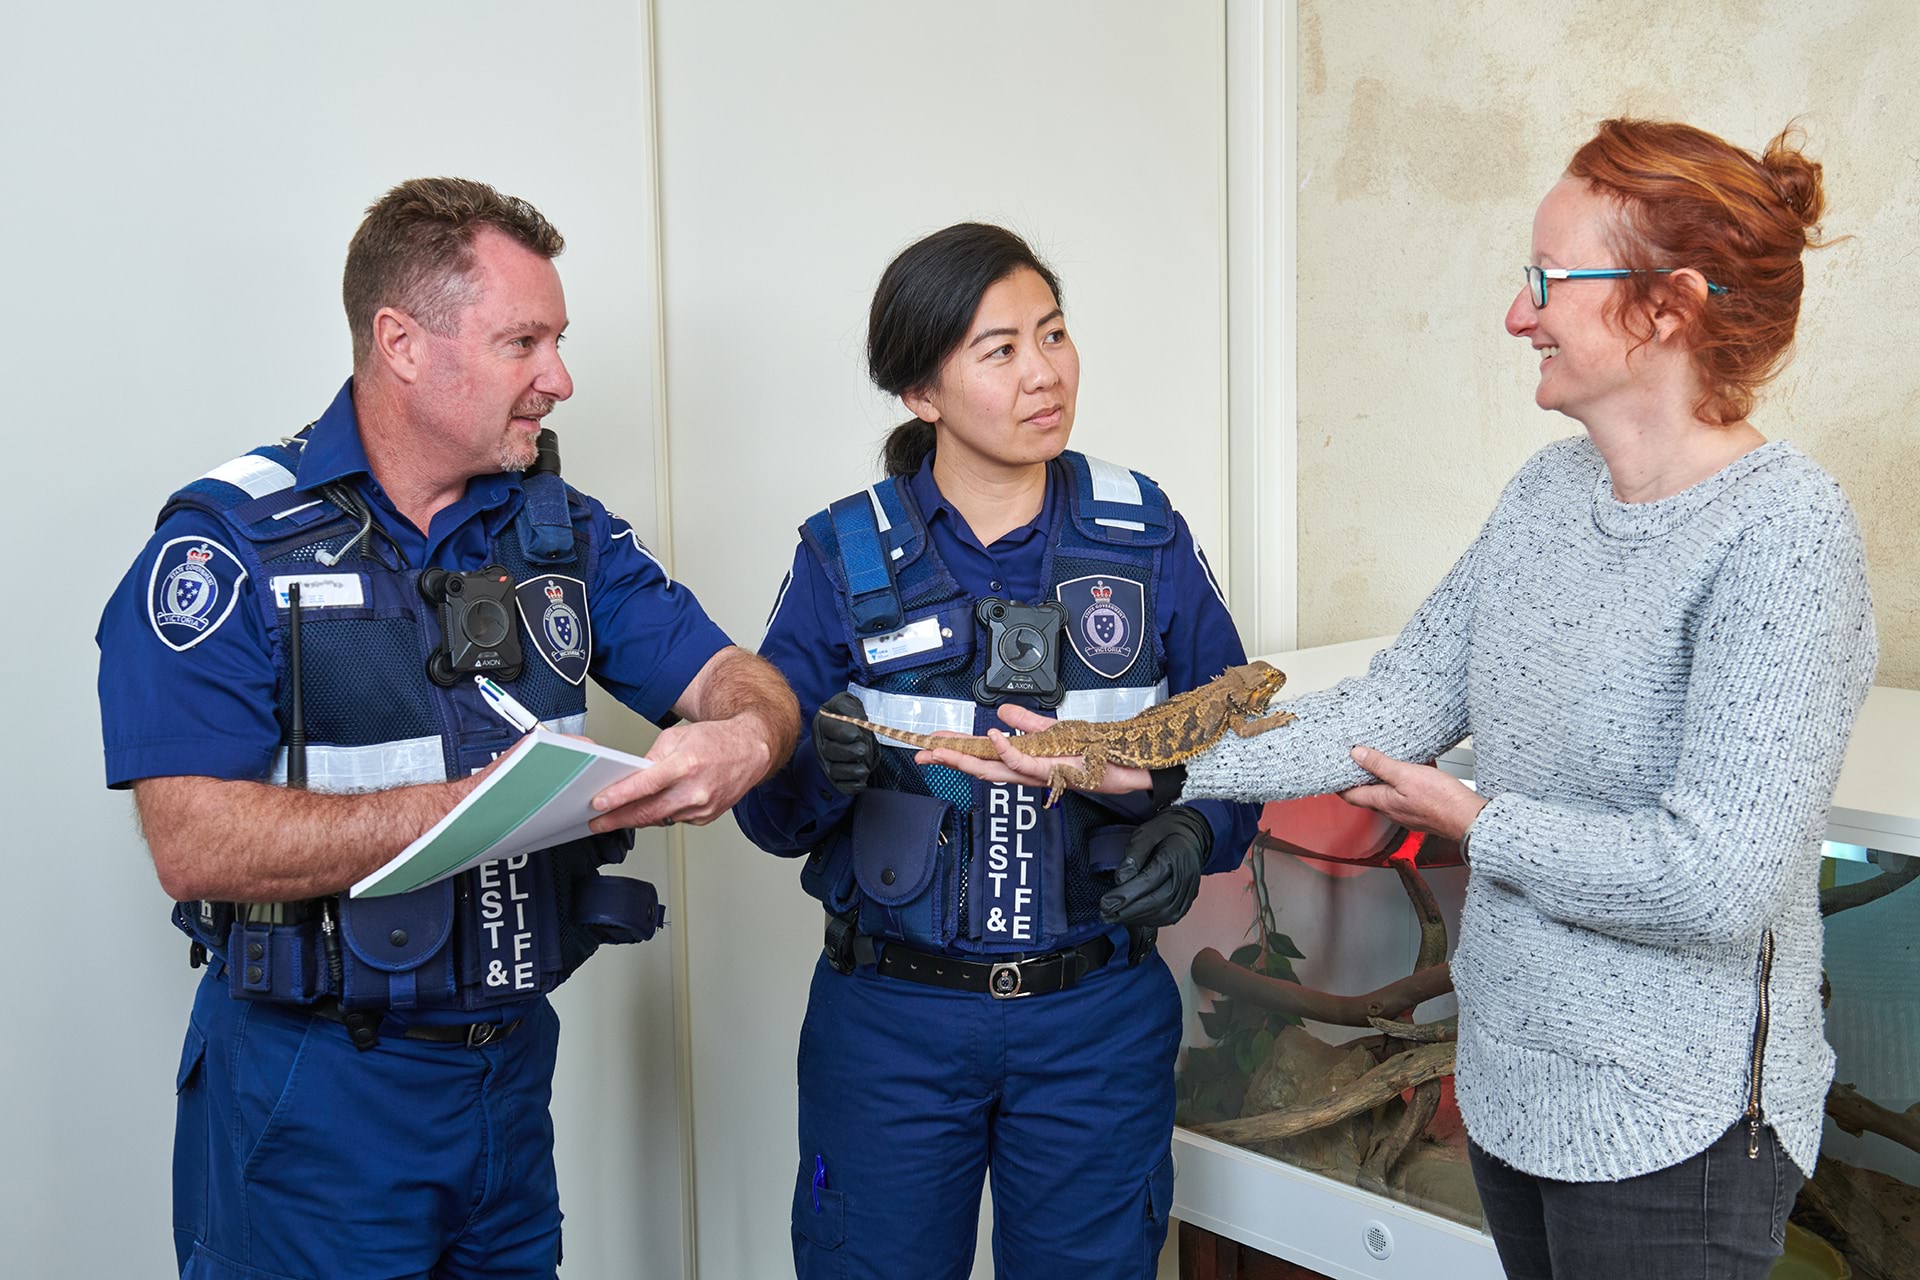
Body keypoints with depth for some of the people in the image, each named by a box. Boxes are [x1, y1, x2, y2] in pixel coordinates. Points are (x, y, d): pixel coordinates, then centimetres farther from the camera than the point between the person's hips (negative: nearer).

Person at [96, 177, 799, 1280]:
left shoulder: (566, 532, 6)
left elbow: (737, 679, 3)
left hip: (514, 1064, 6)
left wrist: (745, 739, -22)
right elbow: (196, 845, -21)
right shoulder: (232, 542, -12)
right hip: (316, 1090, -5)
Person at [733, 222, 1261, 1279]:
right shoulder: (845, 558, -5)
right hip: (887, 1020, -1)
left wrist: (1190, 835, -18)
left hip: (1099, 1018, 1)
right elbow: (766, 809, -4)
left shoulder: (1147, 539, -1)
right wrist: (818, 772, -26)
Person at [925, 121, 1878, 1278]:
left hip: (1674, 1125, -7)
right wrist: (1143, 763, -7)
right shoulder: (1551, 489, 4)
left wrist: (1475, 824, -13)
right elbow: (1400, 702, 1)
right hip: (1514, 1077, 7)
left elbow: (1718, 878, -26)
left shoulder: (1782, 531, -21)